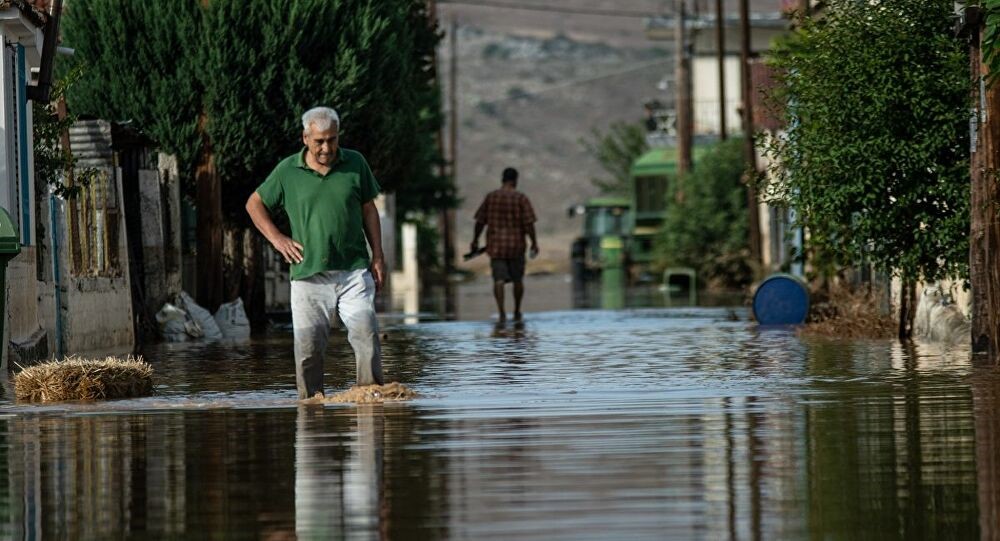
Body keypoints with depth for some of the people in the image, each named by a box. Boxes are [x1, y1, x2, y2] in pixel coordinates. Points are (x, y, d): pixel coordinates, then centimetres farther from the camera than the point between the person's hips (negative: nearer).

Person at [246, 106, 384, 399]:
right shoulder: (288, 171, 3)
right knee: (307, 345, -1)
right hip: (308, 274, 0)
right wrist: (276, 238, 3)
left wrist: (377, 255, 8)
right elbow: (255, 204, 15)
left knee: (366, 334, -11)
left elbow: (368, 210, 14)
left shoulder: (355, 164, 6)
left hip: (354, 271, 0)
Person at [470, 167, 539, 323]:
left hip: (496, 245, 1)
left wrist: (475, 241, 14)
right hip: (516, 245, -1)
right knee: (518, 280, 16)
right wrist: (534, 243, -3)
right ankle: (517, 313, 25)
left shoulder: (490, 197, 1)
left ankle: (502, 313, -19)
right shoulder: (521, 198, -6)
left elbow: (480, 221, 4)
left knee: (499, 280, -3)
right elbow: (528, 223, -11)